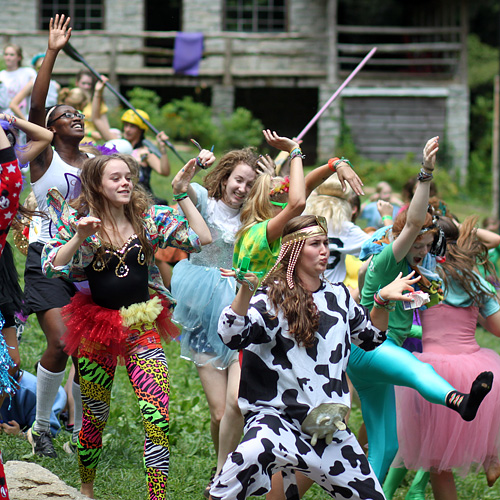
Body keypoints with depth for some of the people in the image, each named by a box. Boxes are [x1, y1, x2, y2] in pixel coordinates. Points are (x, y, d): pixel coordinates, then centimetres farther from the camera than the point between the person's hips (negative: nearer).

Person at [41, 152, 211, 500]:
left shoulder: (149, 219, 2)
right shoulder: (79, 220, -3)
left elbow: (202, 239, -1)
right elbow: (51, 268, -11)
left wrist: (183, 194, -4)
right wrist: (79, 237, -24)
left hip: (143, 329, 1)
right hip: (98, 328, -1)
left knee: (159, 418, -13)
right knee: (95, 418, 10)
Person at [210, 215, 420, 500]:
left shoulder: (338, 295, 13)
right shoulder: (274, 298, -4)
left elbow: (370, 337, 28)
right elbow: (233, 335, -20)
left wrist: (383, 300, 13)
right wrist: (246, 291, -35)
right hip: (278, 415, -6)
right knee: (252, 455, -41)